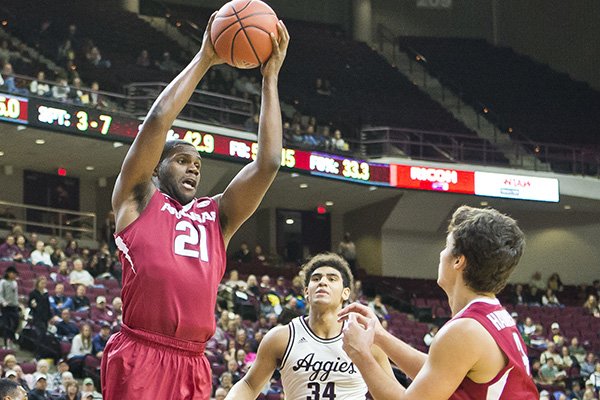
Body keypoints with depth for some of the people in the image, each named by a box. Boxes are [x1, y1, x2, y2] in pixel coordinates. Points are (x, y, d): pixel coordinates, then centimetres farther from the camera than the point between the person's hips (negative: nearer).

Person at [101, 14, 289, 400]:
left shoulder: (216, 216, 22)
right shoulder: (137, 201, 12)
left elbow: (268, 163, 15)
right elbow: (158, 120, 0)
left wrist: (270, 78, 14)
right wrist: (204, 60, 6)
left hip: (194, 364, 5)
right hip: (139, 356, -5)